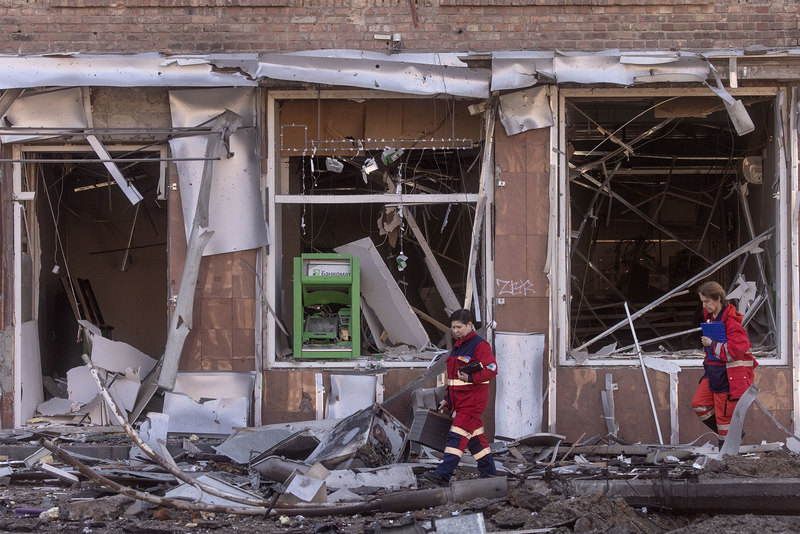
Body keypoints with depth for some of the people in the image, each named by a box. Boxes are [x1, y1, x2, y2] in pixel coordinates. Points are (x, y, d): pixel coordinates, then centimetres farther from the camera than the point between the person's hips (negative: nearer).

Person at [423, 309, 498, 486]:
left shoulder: (479, 345, -10)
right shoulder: (458, 346, 17)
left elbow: (491, 370, -17)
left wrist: (470, 378, -28)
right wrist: (448, 398, 22)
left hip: (472, 400, -9)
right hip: (459, 400, 9)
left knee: (457, 435, -14)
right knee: (475, 435, 13)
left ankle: (443, 474, -19)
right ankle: (488, 473, 21)